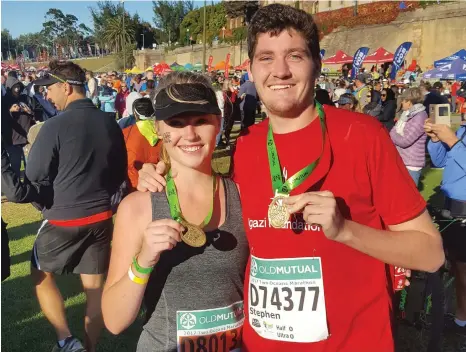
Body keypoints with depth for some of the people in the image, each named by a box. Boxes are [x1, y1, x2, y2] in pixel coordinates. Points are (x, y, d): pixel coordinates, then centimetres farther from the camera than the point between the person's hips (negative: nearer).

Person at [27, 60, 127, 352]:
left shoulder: (56, 125, -16)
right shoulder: (110, 123, -1)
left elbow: (35, 175, -9)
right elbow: (120, 172, 7)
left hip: (62, 218, -4)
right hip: (101, 216, 5)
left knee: (41, 276, 19)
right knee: (96, 285, 14)